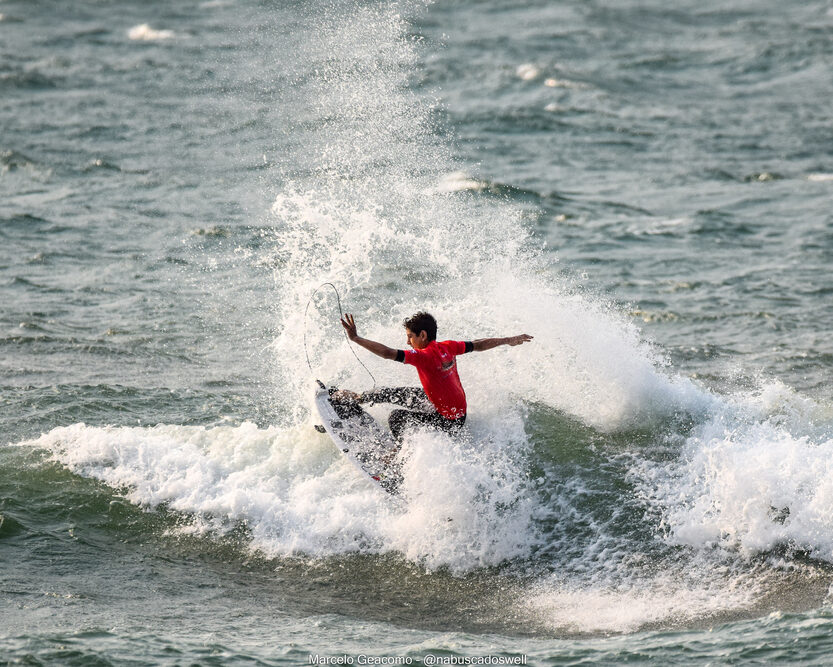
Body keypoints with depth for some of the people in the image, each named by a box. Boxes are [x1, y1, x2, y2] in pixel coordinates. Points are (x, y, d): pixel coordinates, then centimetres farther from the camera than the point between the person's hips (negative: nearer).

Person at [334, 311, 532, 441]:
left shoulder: (425, 356, -31)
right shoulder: (448, 347, -7)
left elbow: (388, 353, -40)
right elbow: (478, 345, 7)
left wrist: (356, 338, -40)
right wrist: (508, 340, 23)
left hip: (450, 422, -9)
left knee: (396, 418, -7)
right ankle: (356, 399, 33)